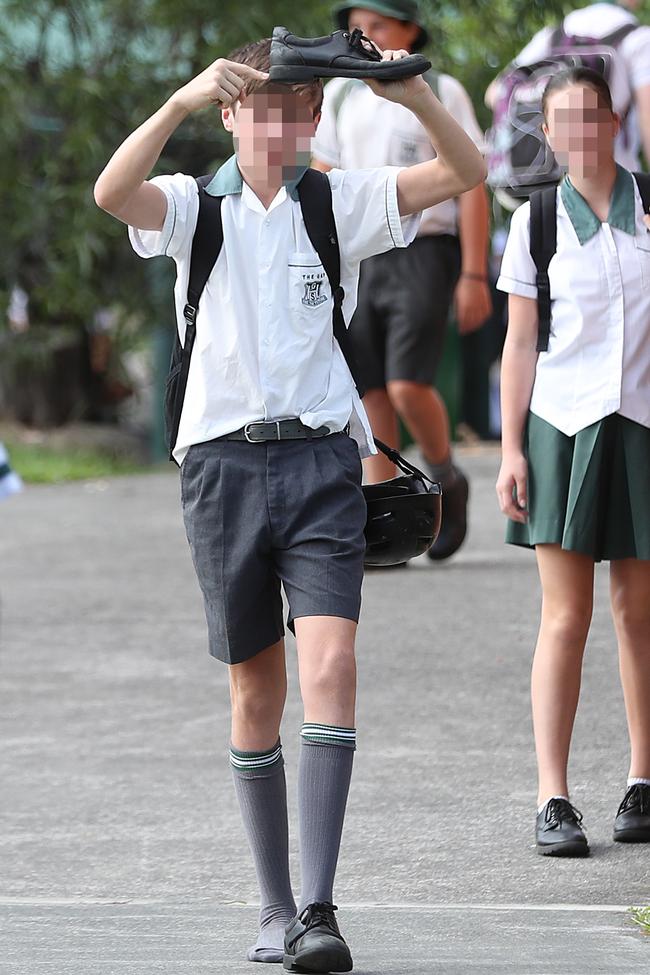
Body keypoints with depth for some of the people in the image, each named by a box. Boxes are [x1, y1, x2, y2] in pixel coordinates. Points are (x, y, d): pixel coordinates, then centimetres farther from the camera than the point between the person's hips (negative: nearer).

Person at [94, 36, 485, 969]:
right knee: (256, 693, 7)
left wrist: (416, 96, -22)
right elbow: (111, 192, -17)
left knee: (331, 667, -16)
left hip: (321, 461, 0)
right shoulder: (194, 206, 5)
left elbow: (464, 173, -4)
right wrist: (182, 101, -30)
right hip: (224, 461, 0)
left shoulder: (341, 203, 7)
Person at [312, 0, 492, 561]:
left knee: (408, 384, -18)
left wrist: (474, 277, -10)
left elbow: (473, 187, -4)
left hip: (423, 257, -4)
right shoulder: (340, 97, 10)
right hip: (359, 258, 5)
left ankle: (447, 481, 9)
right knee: (371, 393, 0)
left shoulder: (441, 94, -2)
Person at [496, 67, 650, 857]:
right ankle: (552, 800, -4)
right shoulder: (536, 221, 3)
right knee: (566, 615, -5)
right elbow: (520, 343, 5)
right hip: (563, 426, -1)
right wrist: (511, 449, 1)